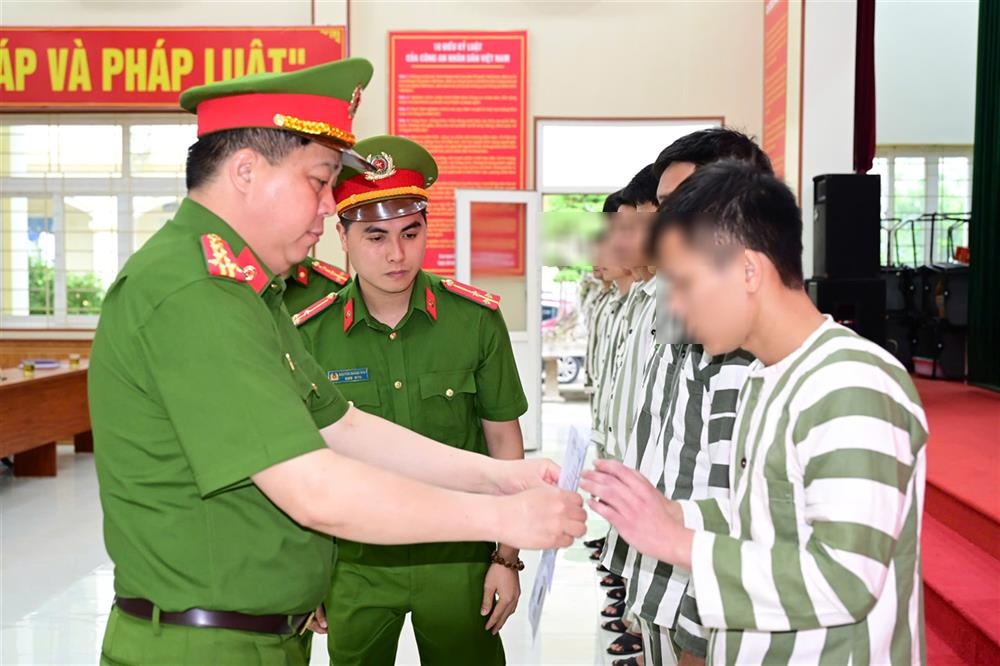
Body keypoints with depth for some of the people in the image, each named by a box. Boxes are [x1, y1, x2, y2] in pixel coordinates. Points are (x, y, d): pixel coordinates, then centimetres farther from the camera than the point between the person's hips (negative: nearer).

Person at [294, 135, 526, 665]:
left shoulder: (477, 319, -9)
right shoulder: (311, 335, -8)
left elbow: (503, 441, -1)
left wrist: (506, 556, 0)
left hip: (459, 559, 0)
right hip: (354, 563, 1)